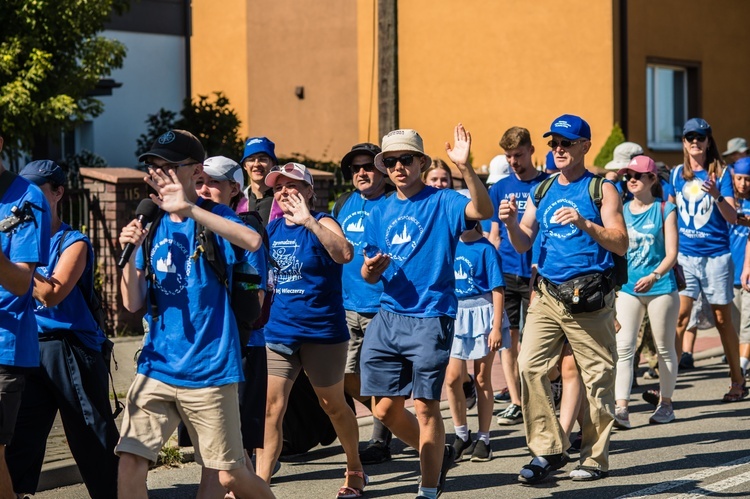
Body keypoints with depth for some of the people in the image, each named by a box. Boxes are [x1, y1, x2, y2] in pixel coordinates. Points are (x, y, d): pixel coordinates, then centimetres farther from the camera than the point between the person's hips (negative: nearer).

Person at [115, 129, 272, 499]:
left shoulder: (214, 218, -3)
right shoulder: (152, 228, 10)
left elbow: (253, 241, -27)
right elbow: (133, 304, 8)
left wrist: (188, 209, -31)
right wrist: (129, 254, -8)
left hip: (208, 369, -4)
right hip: (157, 368, 4)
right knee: (130, 461, -8)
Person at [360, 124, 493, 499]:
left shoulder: (441, 202, -4)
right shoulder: (379, 213, 13)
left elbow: (482, 211, -24)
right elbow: (371, 274, 16)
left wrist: (465, 168, -37)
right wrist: (370, 269, -8)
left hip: (430, 317, -6)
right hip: (388, 316, 6)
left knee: (425, 406, -3)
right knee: (385, 408, 7)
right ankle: (437, 453, 31)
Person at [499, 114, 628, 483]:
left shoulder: (601, 190, 1)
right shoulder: (542, 191, 14)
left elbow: (621, 244, -8)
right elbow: (523, 245, 13)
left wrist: (584, 224, -22)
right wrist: (511, 223, -8)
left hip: (589, 296, -4)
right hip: (547, 293, 4)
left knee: (597, 376, 0)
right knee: (530, 366, -9)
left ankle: (595, 457, 11)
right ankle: (548, 450, -1)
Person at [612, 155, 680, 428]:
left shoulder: (665, 210, -2)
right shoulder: (621, 210, 8)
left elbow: (671, 253, -8)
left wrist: (654, 276, -23)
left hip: (661, 287, -2)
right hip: (627, 286, 2)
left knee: (664, 348, 8)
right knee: (623, 347, -10)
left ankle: (666, 403, 22)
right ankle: (621, 408, -15)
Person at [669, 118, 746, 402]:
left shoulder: (720, 173, -2)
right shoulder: (677, 174, 8)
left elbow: (732, 218, -9)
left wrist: (717, 195, -26)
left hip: (716, 255, -2)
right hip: (685, 255, 2)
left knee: (722, 319, 6)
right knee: (679, 316, -7)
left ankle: (738, 380, 18)